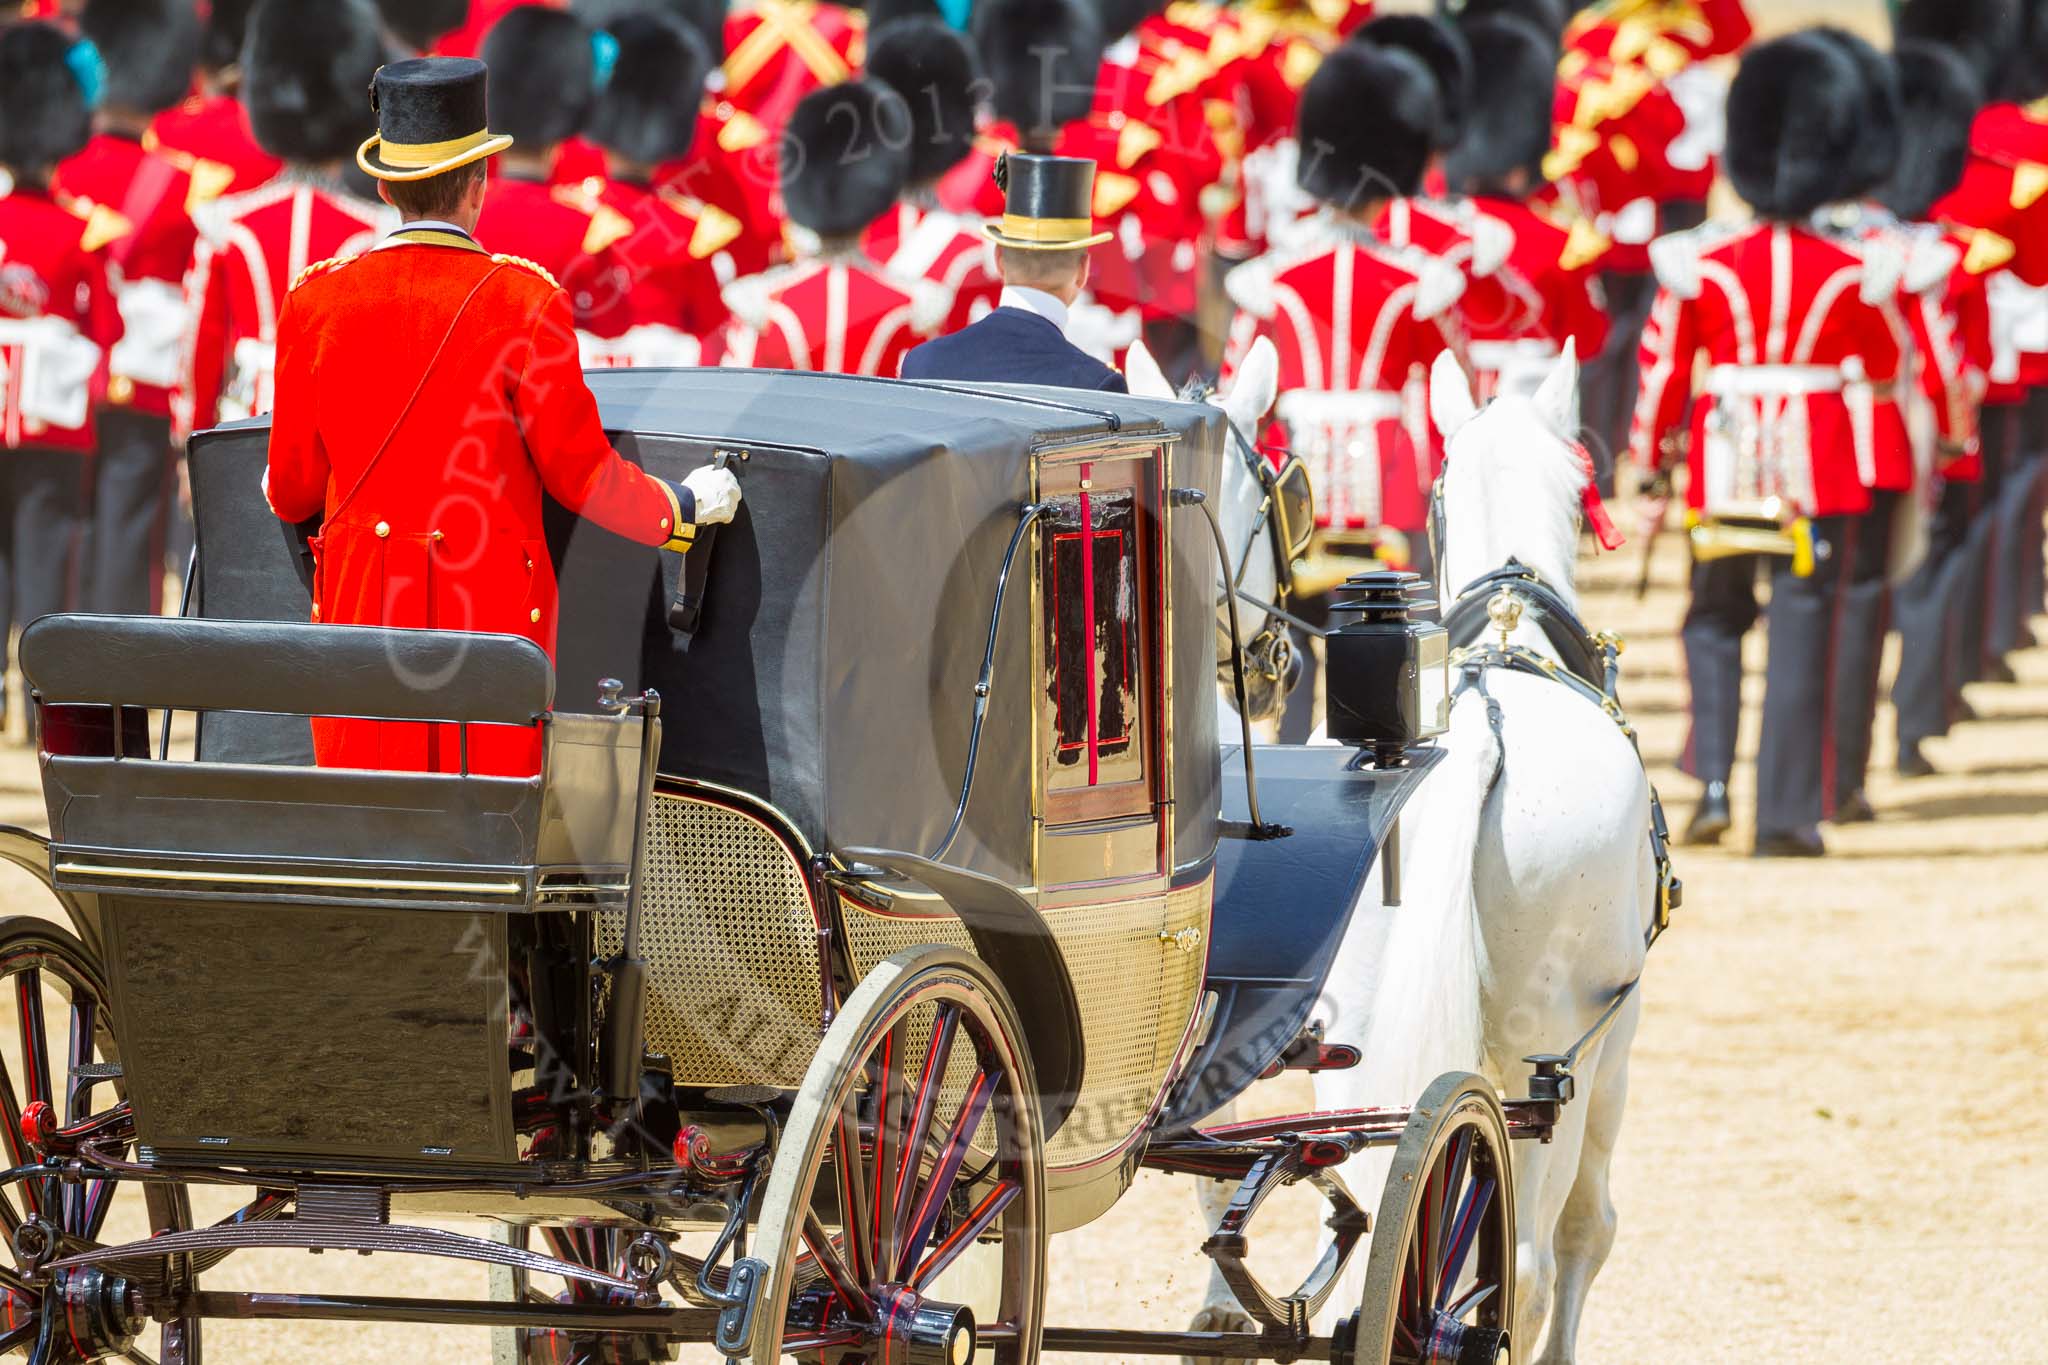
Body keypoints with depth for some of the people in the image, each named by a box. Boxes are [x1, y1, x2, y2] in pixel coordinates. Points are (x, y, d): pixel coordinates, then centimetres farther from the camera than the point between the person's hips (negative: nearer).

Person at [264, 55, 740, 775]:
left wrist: (281, 490, 31)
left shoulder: (316, 299, -1)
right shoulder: (523, 301, -10)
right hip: (492, 606, -3)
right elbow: (580, 473, -4)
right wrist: (686, 505, 13)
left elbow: (294, 489, 6)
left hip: (359, 606, 3)